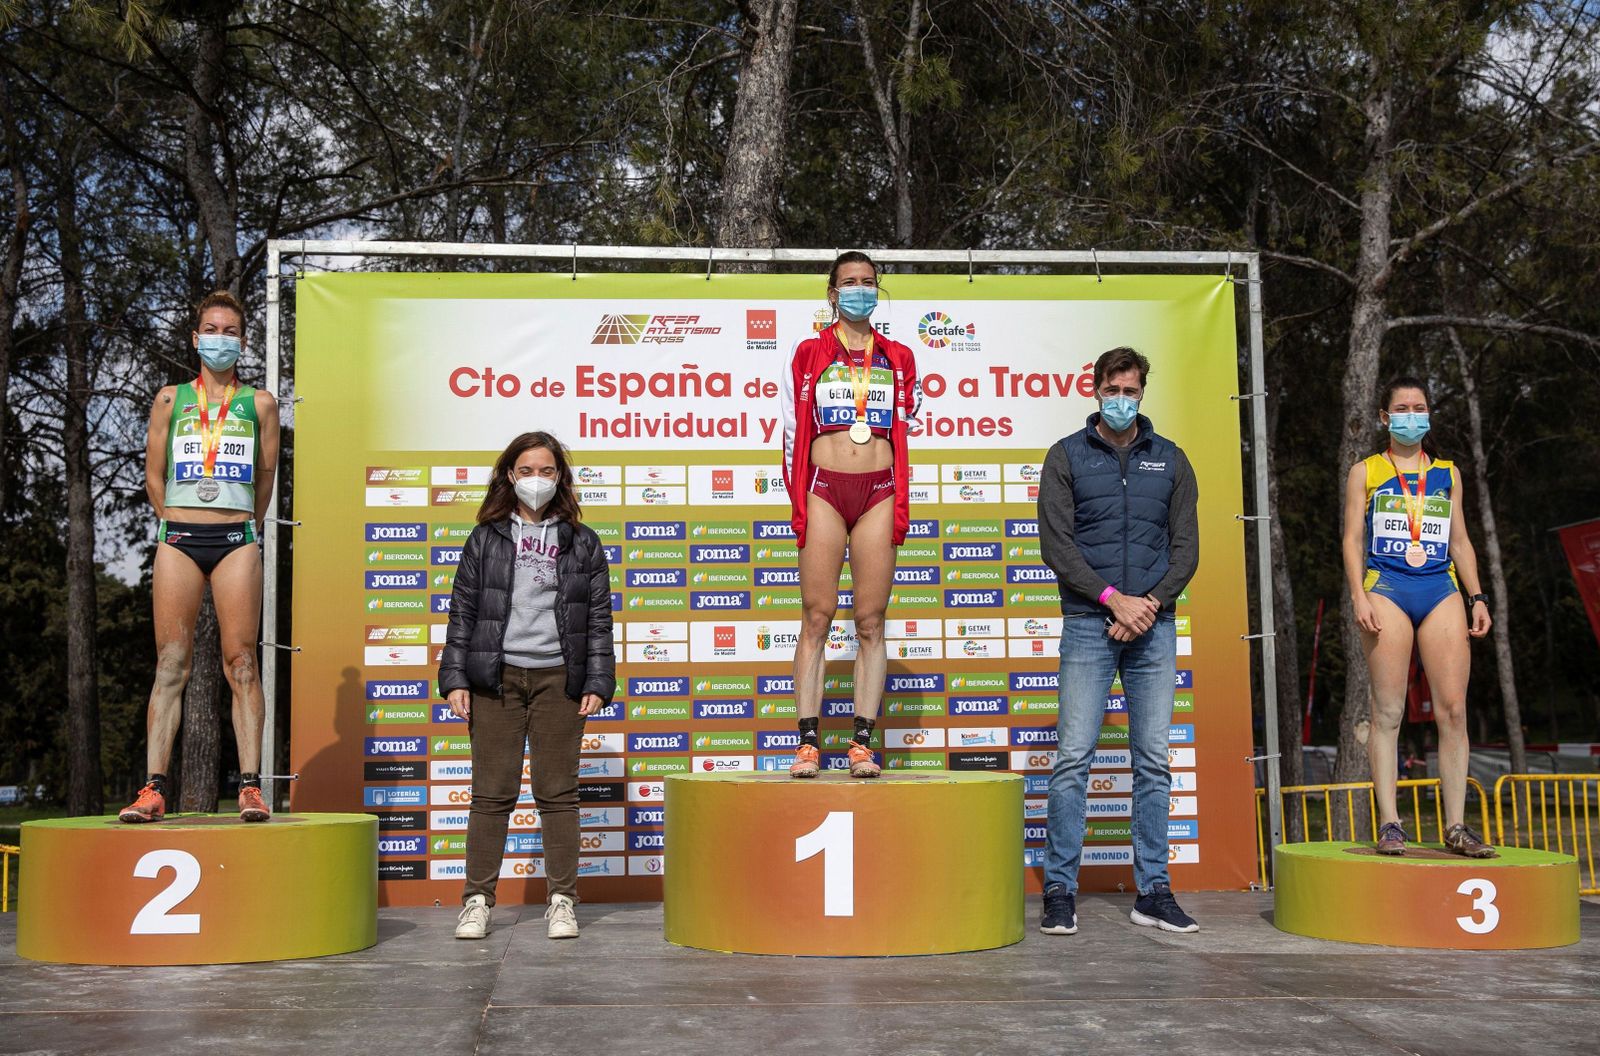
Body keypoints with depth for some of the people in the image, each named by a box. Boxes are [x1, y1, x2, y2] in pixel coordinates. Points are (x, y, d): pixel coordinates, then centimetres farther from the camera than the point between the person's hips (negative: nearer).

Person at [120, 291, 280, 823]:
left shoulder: (259, 402, 10)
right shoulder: (170, 398, 12)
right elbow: (154, 474, 14)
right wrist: (179, 525, 11)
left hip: (237, 540, -1)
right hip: (178, 539, 1)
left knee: (241, 663, -5)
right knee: (171, 662, -2)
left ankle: (251, 786, -7)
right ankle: (154, 787, -4)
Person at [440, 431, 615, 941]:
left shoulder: (582, 542, 10)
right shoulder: (485, 539, 10)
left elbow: (599, 618, 8)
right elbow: (463, 612, 8)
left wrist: (597, 683, -1)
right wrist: (455, 678, 0)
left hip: (558, 678, 0)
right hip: (495, 676, 0)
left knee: (557, 791, 3)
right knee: (491, 792, 2)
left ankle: (562, 900, 10)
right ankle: (477, 899, 10)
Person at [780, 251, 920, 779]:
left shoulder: (897, 357, 15)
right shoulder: (809, 354, 10)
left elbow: (906, 429, 15)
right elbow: (793, 430, 7)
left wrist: (900, 506, 6)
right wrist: (799, 505, 0)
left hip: (878, 492, 2)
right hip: (825, 488, -1)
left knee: (871, 621, -1)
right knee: (817, 616, -5)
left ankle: (862, 743, 1)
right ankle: (808, 742, -4)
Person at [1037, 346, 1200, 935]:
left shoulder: (1170, 460, 13)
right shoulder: (1066, 457, 5)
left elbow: (1186, 547, 8)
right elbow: (1056, 543, -3)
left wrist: (1150, 604, -8)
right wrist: (1114, 599, -13)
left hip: (1155, 625, 3)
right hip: (1088, 624, -2)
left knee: (1153, 762, 5)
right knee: (1074, 758, -5)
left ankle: (1153, 892, 13)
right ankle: (1060, 891, 2)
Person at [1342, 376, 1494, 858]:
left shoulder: (1448, 474, 19)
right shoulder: (1365, 472, 11)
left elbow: (1460, 541, 19)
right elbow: (1353, 539, 5)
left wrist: (1476, 596, 8)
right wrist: (1359, 596, -8)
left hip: (1442, 591, 3)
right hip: (1386, 588, -2)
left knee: (1453, 710, -5)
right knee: (1388, 710, -6)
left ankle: (1456, 826, -1)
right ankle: (1389, 824, -4)